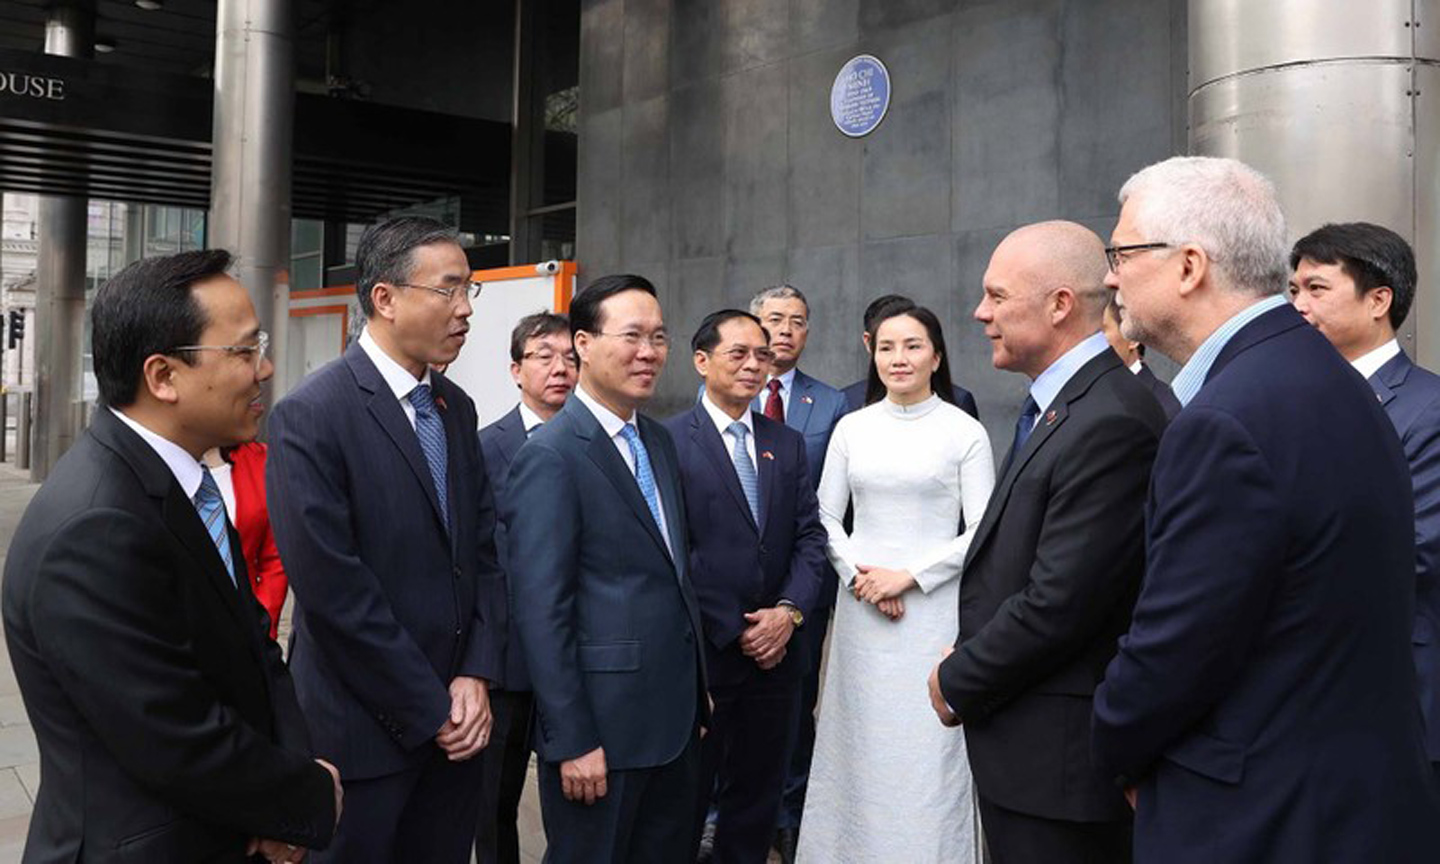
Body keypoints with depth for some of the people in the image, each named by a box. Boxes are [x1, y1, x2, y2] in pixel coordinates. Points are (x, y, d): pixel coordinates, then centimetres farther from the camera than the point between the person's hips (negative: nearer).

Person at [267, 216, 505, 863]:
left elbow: (484, 549, 8)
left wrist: (476, 676, -3)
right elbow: (333, 589, -19)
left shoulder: (456, 407, 7)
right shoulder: (311, 415, -15)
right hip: (365, 728, -6)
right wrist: (429, 710, -13)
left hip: (457, 719, 6)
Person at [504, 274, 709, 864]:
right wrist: (571, 741, -17)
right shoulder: (549, 457, -16)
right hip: (602, 727, -8)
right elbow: (540, 612, -18)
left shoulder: (659, 441, 10)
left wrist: (696, 691, 14)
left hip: (677, 718, 8)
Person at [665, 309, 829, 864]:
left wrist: (790, 610, -8)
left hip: (775, 649, 5)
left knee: (758, 796, 16)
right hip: (703, 652, -5)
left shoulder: (787, 444, 9)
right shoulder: (670, 440, -9)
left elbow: (810, 536, 7)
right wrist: (734, 631, -12)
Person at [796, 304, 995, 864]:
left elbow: (982, 531, -5)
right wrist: (858, 575, -7)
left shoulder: (965, 432, -3)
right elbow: (826, 517, 8)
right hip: (861, 605, 3)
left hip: (934, 608, -3)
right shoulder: (852, 428, 6)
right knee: (859, 741, 8)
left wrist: (908, 574, -12)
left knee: (927, 749, 0)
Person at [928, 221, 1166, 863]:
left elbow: (1058, 602, -25)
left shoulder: (1111, 422, -22)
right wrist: (969, 664, 1)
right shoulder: (1059, 405, 10)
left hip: (1059, 758, -9)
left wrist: (959, 684, -12)